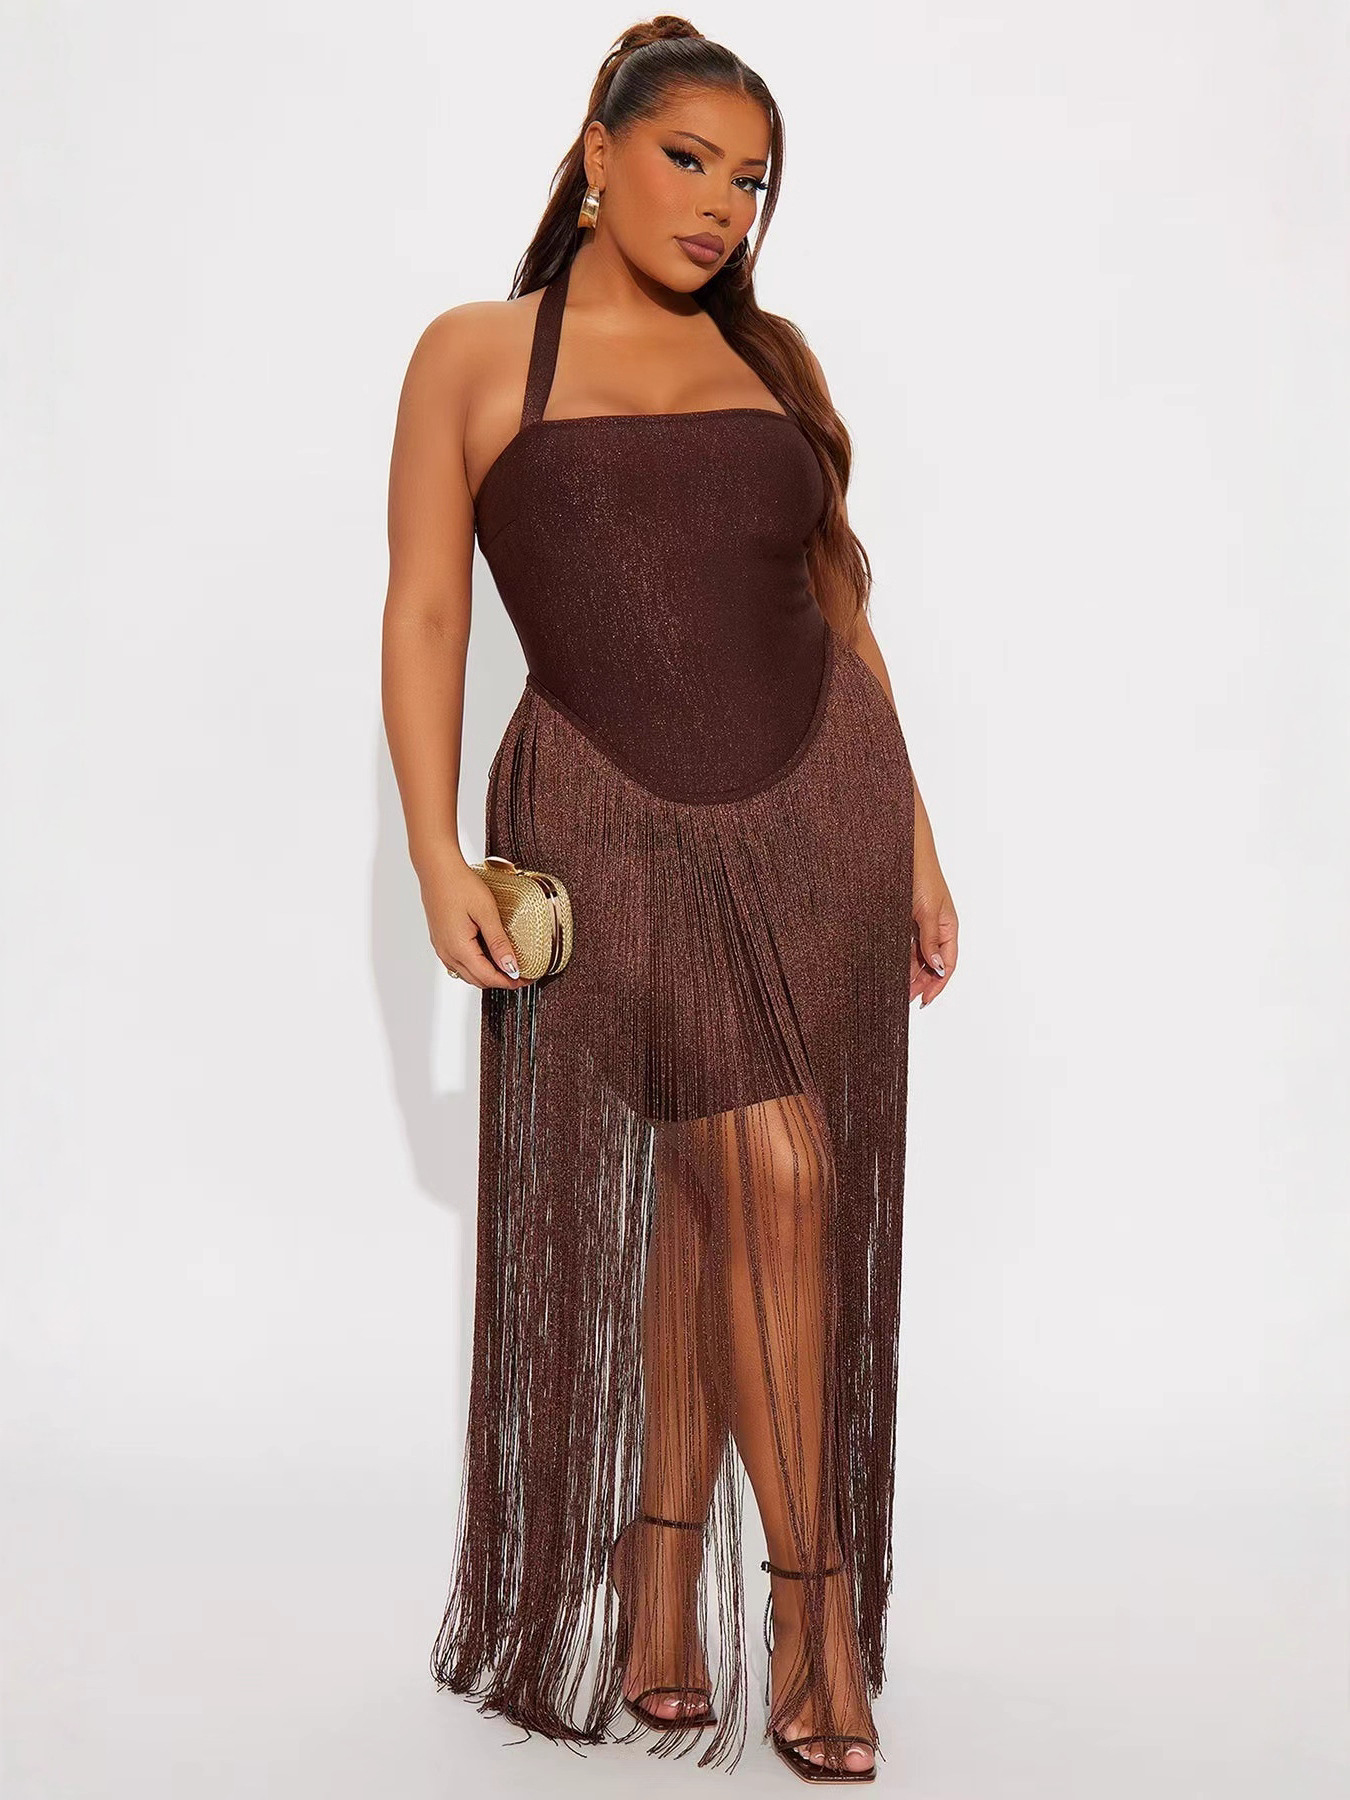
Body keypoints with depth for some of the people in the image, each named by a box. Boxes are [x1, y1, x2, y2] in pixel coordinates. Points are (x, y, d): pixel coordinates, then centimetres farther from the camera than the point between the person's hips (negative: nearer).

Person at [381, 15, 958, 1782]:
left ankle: (661, 1571, 20)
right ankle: (813, 1603, 2)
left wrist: (912, 837, 12)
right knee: (770, 1168, -12)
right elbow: (426, 614, -2)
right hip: (611, 821, -3)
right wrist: (437, 856, -11)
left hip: (816, 804, 4)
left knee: (714, 1193, 6)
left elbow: (839, 610, 15)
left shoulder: (773, 358, 12)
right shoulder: (477, 356, 2)